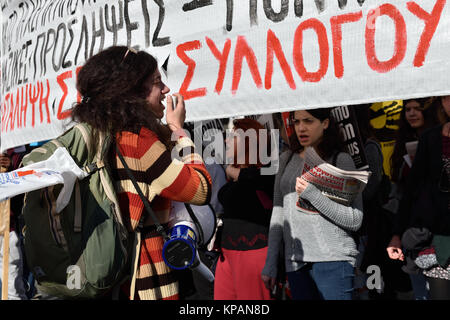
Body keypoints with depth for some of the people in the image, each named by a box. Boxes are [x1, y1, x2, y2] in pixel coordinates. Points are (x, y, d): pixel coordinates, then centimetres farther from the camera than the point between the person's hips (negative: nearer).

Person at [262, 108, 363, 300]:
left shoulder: (341, 160, 1)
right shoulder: (287, 159, 14)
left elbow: (355, 221, -6)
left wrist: (312, 194, -15)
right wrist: (270, 264, 12)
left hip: (332, 258, -4)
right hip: (295, 261, 4)